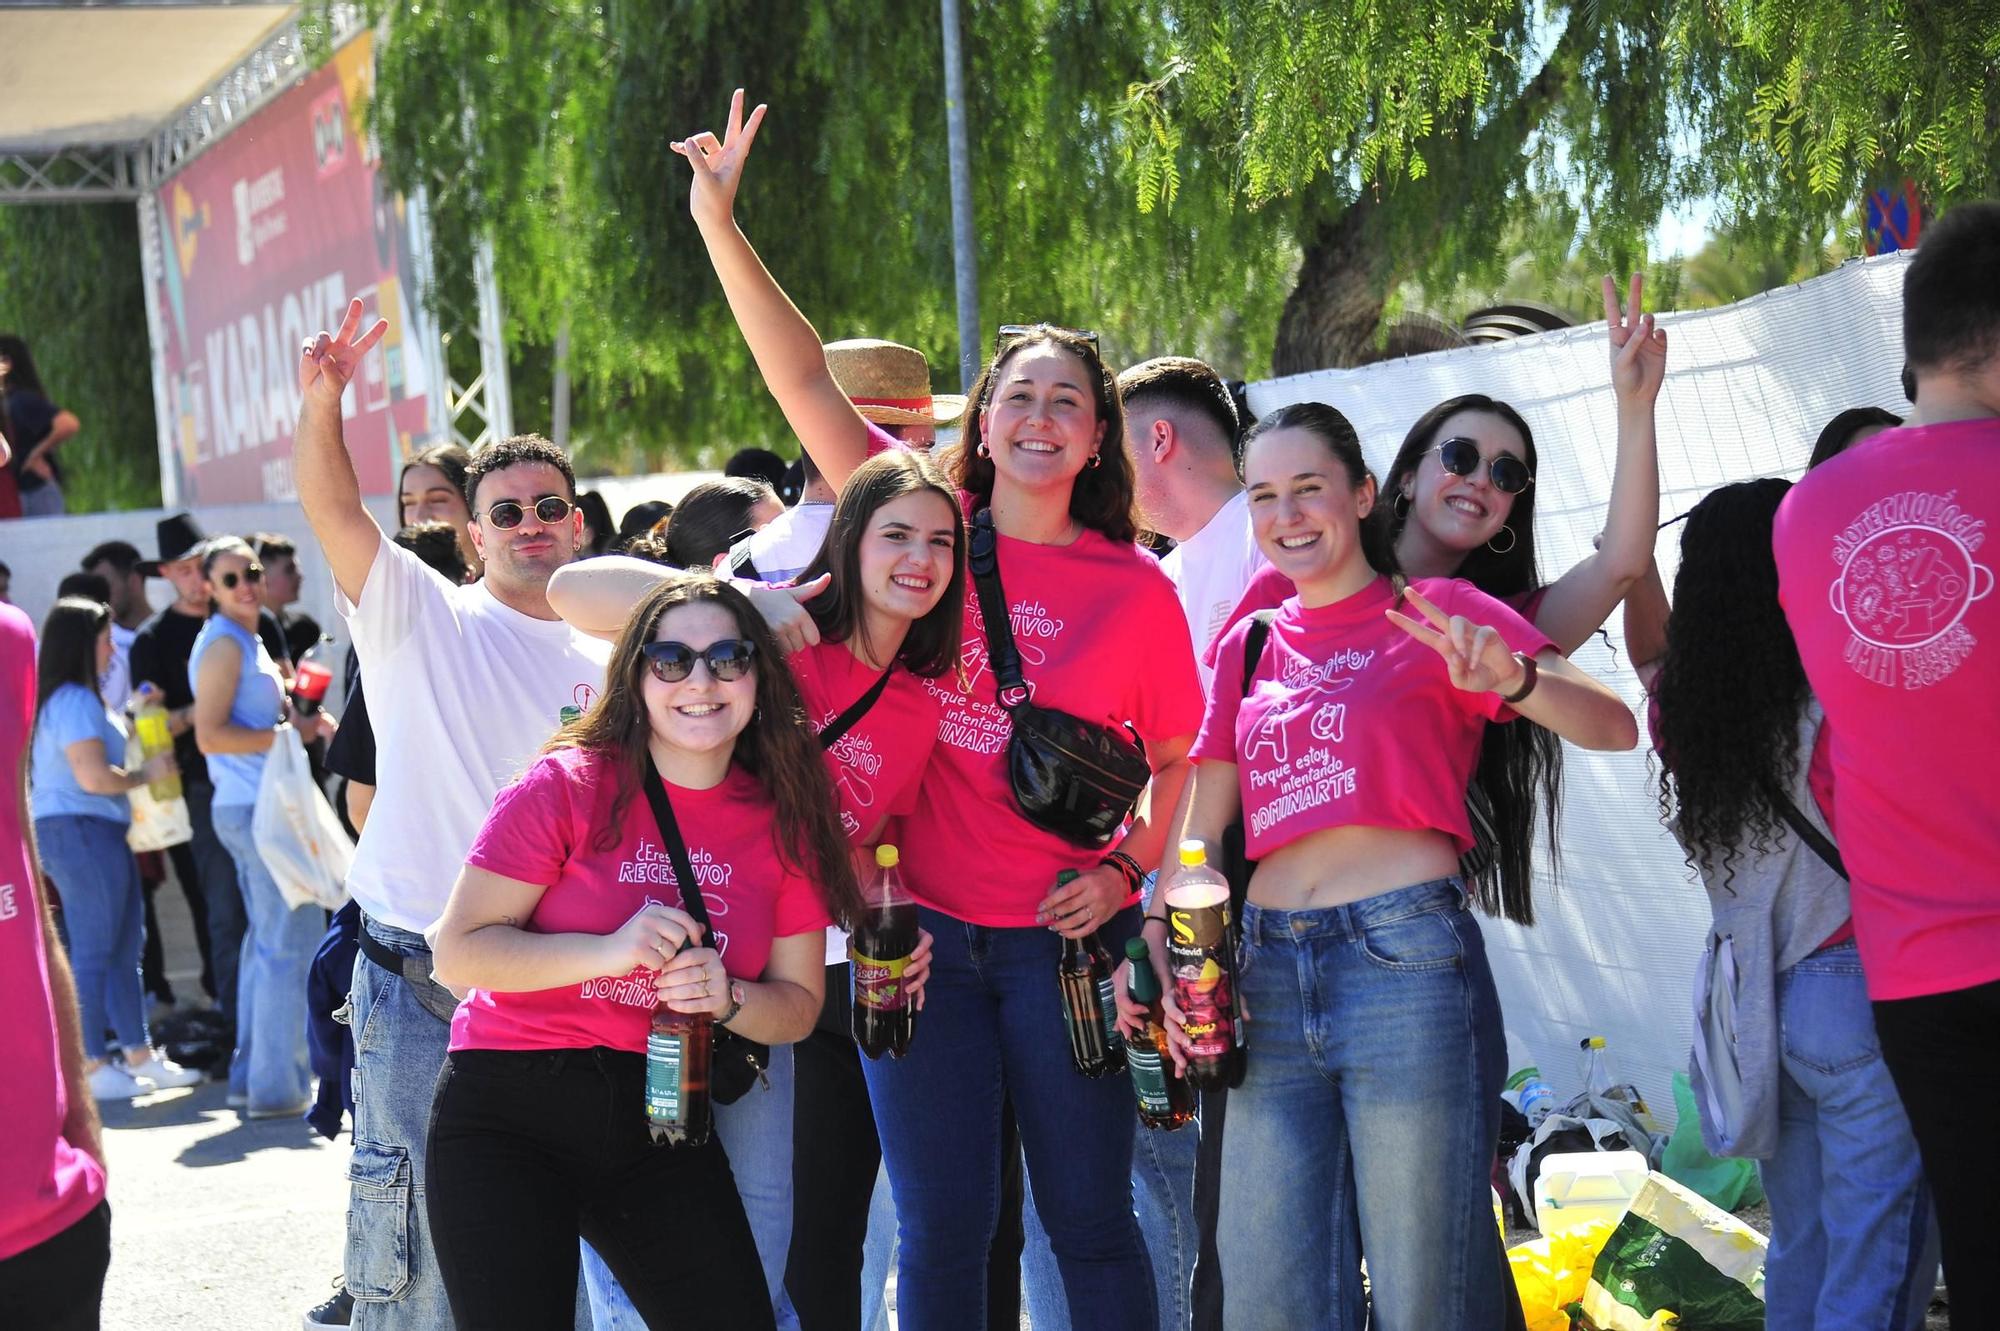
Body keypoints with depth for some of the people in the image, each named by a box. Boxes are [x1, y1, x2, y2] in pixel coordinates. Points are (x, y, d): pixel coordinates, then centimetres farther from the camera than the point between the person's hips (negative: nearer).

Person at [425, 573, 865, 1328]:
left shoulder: (783, 820, 2)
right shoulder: (567, 788, -9)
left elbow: (798, 1005, 7)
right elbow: (458, 954, -11)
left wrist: (727, 998, -15)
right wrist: (607, 952, -23)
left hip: (660, 1123, 3)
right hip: (508, 1112, -3)